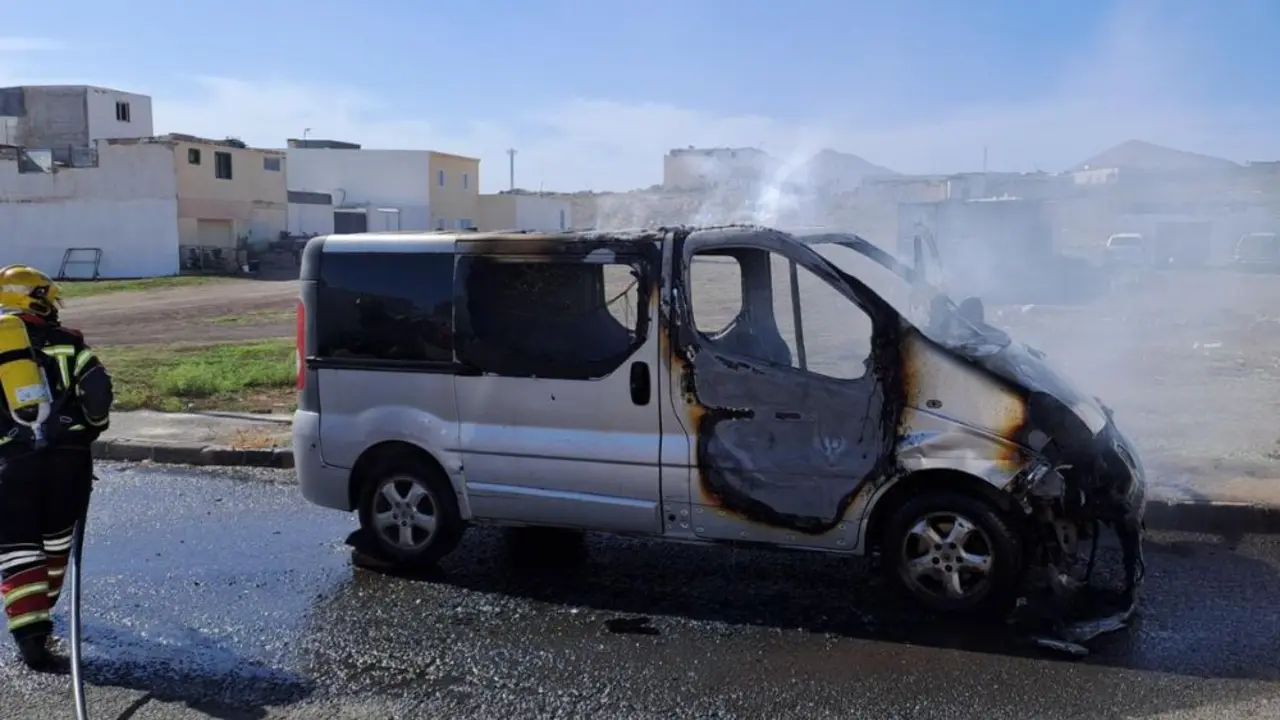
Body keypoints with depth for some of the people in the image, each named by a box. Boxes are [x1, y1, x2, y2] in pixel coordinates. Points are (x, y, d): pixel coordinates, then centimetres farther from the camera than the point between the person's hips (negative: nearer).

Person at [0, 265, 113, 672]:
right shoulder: (65, 341, 6)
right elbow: (97, 388, -4)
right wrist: (93, 425, 13)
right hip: (69, 452, 1)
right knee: (56, 537, 21)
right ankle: (39, 608, 38)